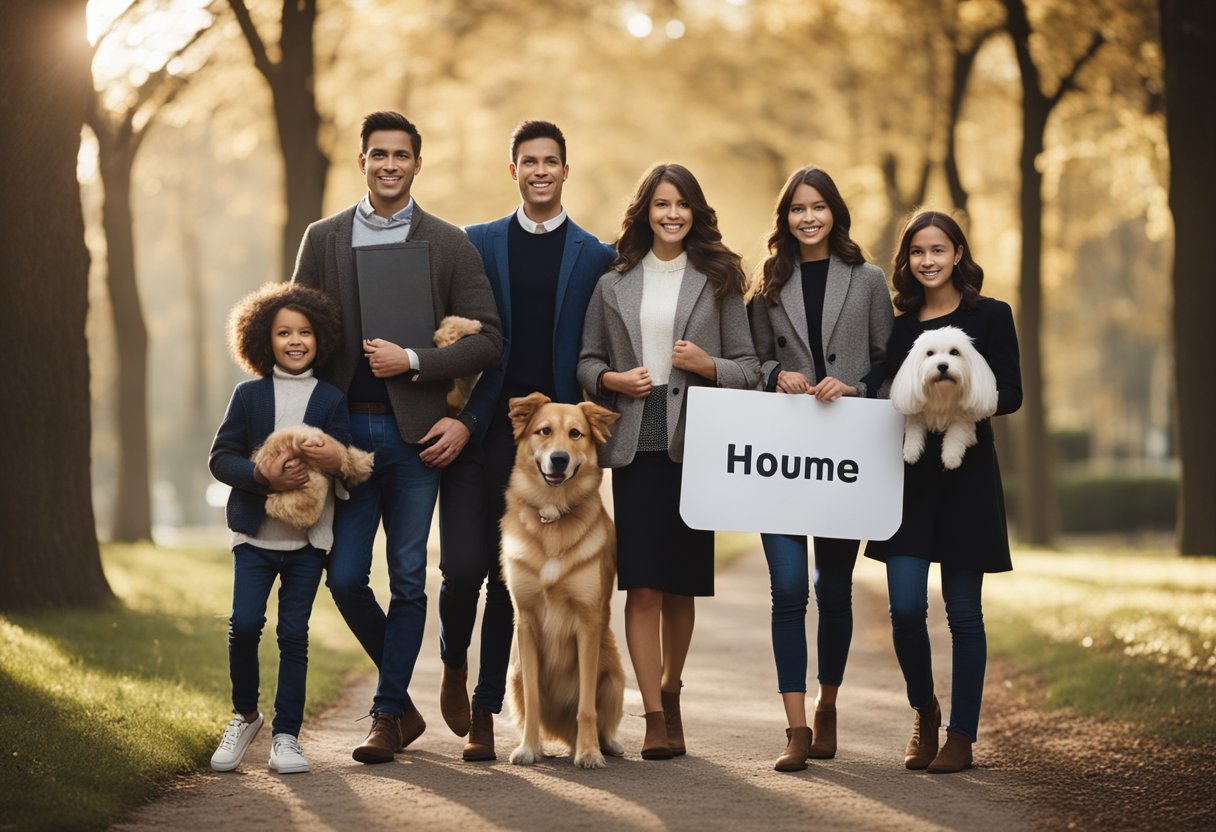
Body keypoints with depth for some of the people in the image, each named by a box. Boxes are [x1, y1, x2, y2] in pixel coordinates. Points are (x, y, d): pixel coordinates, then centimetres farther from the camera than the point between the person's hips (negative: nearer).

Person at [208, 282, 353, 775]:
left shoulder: (331, 400, 3)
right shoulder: (249, 395, 3)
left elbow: (347, 465, 0)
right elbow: (221, 458, 0)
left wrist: (336, 461, -24)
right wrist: (262, 475, -19)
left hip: (308, 538, 0)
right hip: (255, 533, 0)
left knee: (294, 633, 0)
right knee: (244, 624, -9)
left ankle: (286, 735, 8)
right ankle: (244, 716, 15)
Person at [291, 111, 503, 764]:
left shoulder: (449, 244, 4)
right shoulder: (323, 239, 9)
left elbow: (486, 340, 0)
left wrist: (412, 362, -12)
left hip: (414, 433, -2)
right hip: (344, 431, 2)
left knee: (407, 580, 0)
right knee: (345, 577, 0)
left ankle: (389, 712, 12)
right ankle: (403, 699, 20)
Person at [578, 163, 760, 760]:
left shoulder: (717, 281, 6)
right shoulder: (614, 284, 10)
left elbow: (749, 367, 6)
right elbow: (587, 362, 14)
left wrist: (709, 365, -13)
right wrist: (612, 380, -6)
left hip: (695, 444, 0)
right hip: (634, 443, 0)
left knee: (682, 582, 5)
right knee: (642, 582, -7)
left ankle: (670, 694, 26)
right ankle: (654, 717, -6)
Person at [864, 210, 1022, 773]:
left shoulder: (989, 316, 2)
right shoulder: (899, 324, 12)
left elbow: (1010, 394, -4)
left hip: (966, 477, -3)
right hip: (907, 475, 3)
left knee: (962, 610, 1)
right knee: (905, 607, -6)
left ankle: (961, 736, 11)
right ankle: (923, 711, 20)